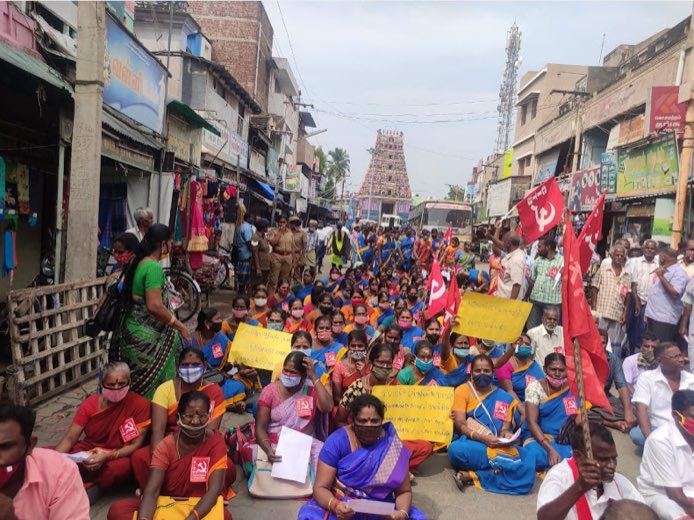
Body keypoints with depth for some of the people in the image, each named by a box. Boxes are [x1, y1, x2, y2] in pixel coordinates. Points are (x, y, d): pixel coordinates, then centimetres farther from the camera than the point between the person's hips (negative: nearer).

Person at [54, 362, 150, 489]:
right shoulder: (90, 403, -5)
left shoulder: (140, 404, -16)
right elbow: (70, 438, -4)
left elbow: (136, 445, -14)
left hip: (119, 456, -3)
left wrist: (107, 456, -30)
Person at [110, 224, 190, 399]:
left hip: (133, 329, 9)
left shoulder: (137, 262, 9)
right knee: (150, 384, 2)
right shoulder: (154, 267, -19)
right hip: (145, 335, -9)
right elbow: (155, 306, -26)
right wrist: (179, 326, -18)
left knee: (136, 383, 17)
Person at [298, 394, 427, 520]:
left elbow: (404, 491, -1)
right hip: (342, 507, -1)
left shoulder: (392, 444, -5)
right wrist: (334, 505, -34)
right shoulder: (337, 441, -12)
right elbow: (320, 488, -12)